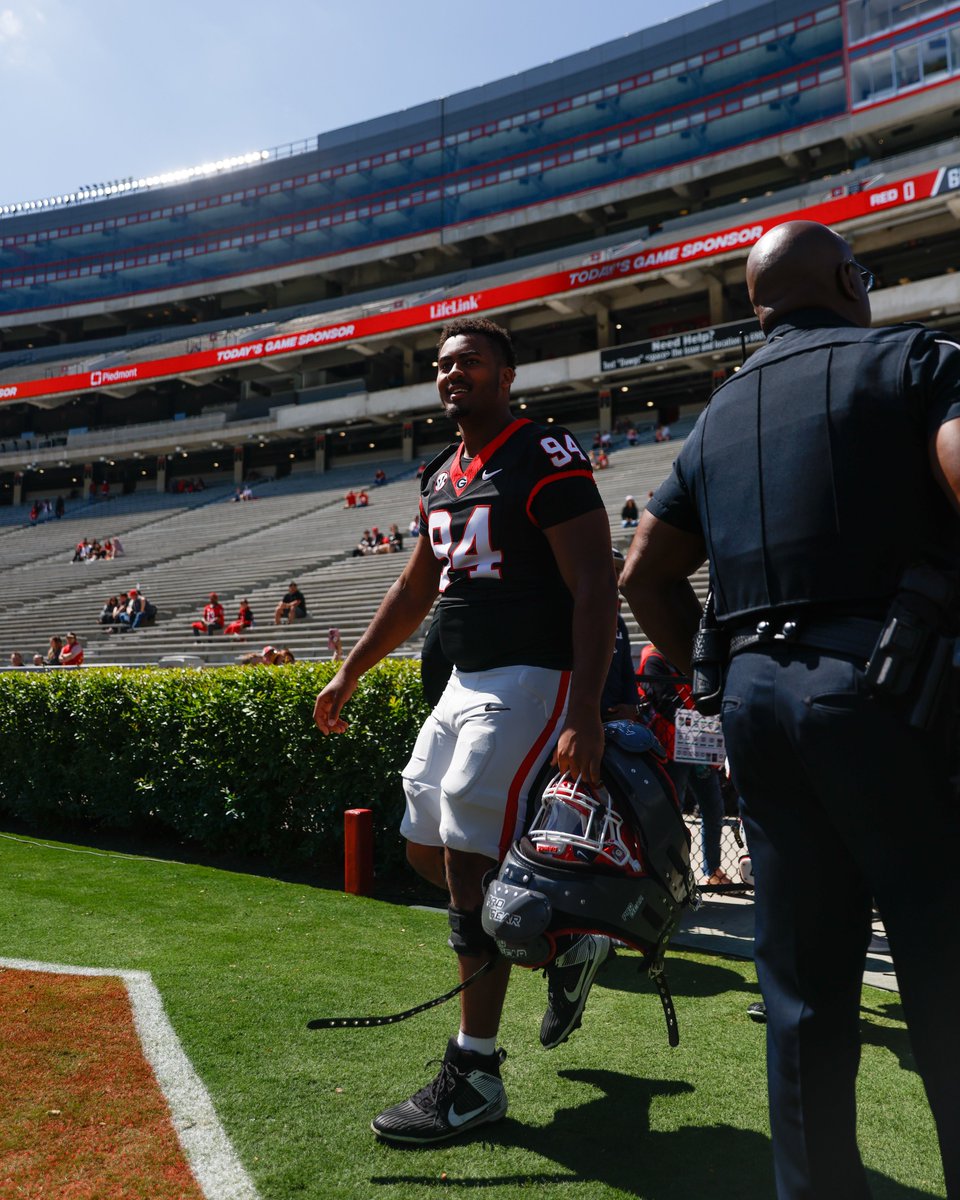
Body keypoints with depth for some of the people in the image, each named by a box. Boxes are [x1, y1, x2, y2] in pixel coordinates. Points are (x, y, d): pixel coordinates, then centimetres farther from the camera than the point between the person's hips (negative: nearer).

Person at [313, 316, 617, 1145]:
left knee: (471, 863, -7)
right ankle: (565, 942, 31)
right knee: (426, 847, 13)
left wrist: (584, 717, -28)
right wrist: (349, 675, 26)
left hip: (529, 683, -9)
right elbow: (414, 591, 23)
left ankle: (474, 1077, 9)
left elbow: (595, 588, -18)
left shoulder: (545, 459, -11)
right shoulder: (441, 478, 15)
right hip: (464, 683, 9)